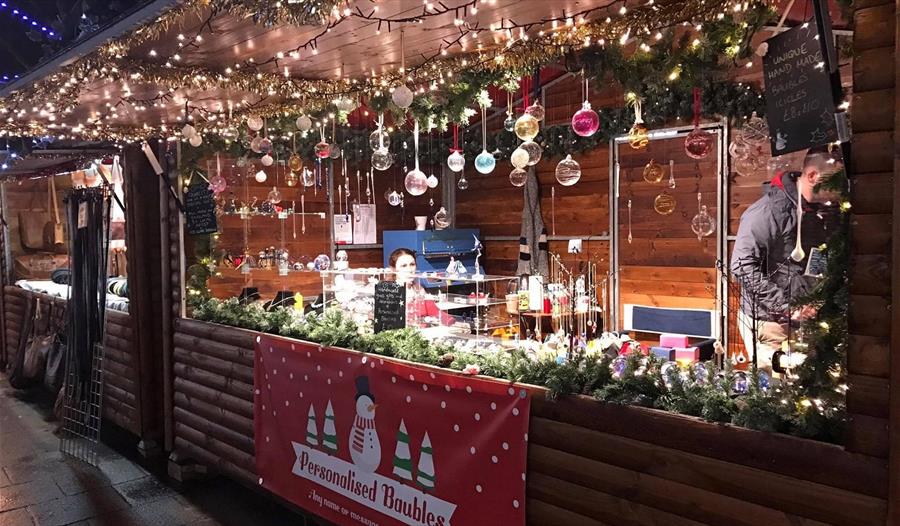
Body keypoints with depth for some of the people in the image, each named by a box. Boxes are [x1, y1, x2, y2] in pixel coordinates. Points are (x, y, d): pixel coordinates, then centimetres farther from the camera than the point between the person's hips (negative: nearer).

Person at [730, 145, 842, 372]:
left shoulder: (827, 211, 8)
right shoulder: (769, 210, -16)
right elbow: (743, 267, -21)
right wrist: (787, 307, -21)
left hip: (806, 318, 7)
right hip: (767, 320, -7)